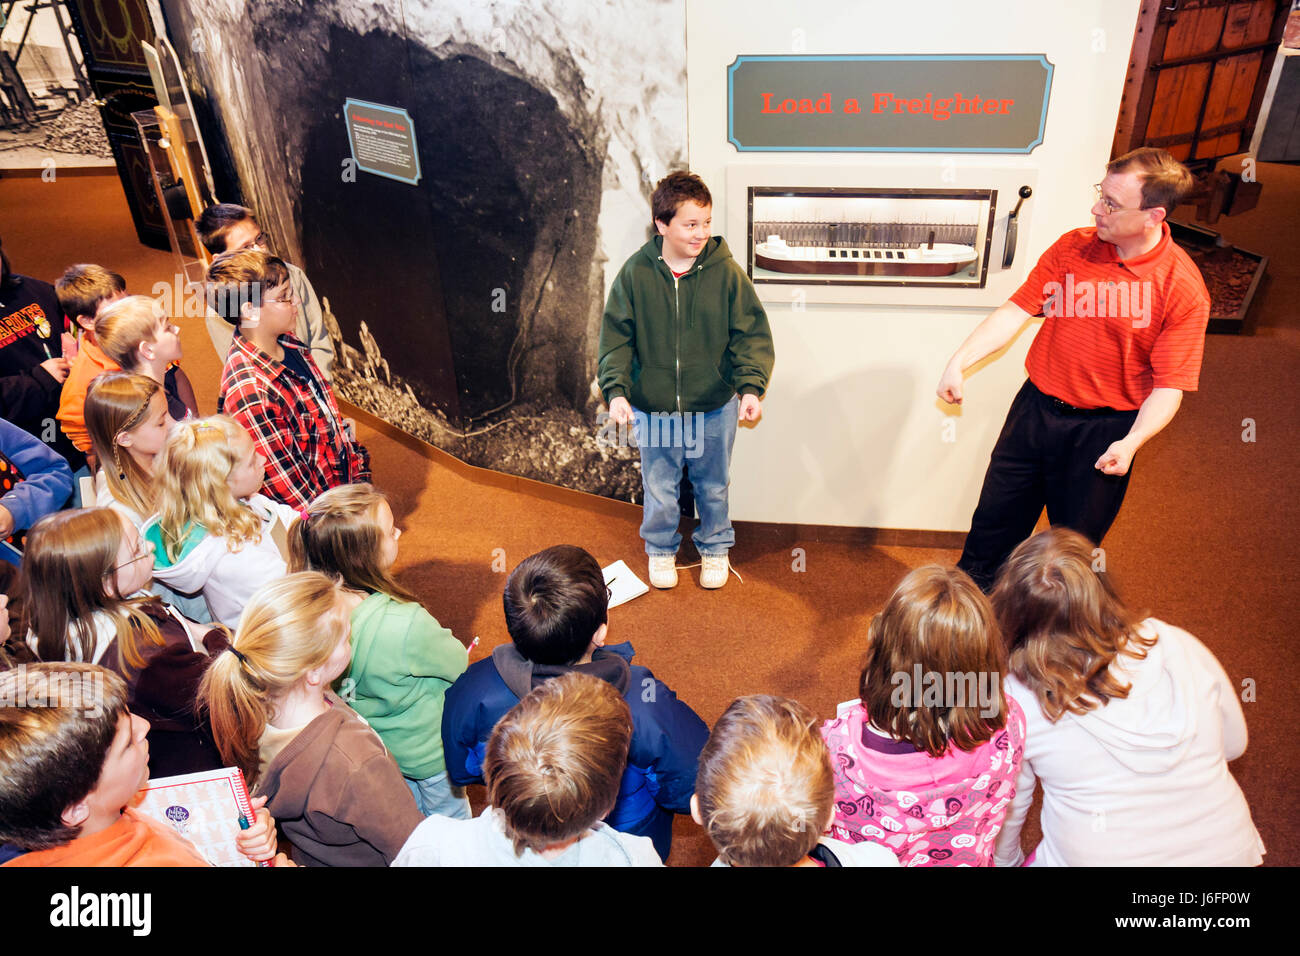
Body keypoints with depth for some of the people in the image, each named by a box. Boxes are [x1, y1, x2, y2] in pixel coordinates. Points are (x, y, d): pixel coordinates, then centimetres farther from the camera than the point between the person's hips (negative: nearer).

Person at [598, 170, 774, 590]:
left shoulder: (726, 272, -10)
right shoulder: (635, 273, -9)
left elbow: (752, 335, -8)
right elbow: (616, 339, -5)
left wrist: (751, 388, -21)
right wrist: (616, 390, -17)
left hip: (715, 408, 0)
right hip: (653, 409, 0)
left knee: (713, 486, 18)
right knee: (659, 489, 16)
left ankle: (715, 547, 43)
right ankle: (661, 548, 41)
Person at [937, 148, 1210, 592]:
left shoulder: (1183, 288, -15)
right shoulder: (1073, 247, -4)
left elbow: (1170, 385, -14)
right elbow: (1018, 308, -4)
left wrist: (1131, 443, -30)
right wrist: (960, 360, -17)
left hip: (1103, 429, -3)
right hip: (1037, 407, 3)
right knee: (994, 519, 16)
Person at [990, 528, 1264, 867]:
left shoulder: (1017, 697, -15)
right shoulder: (1178, 646, -10)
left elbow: (1009, 806, 1)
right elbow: (1233, 743, 8)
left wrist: (1007, 860, 21)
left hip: (1098, 858, -2)